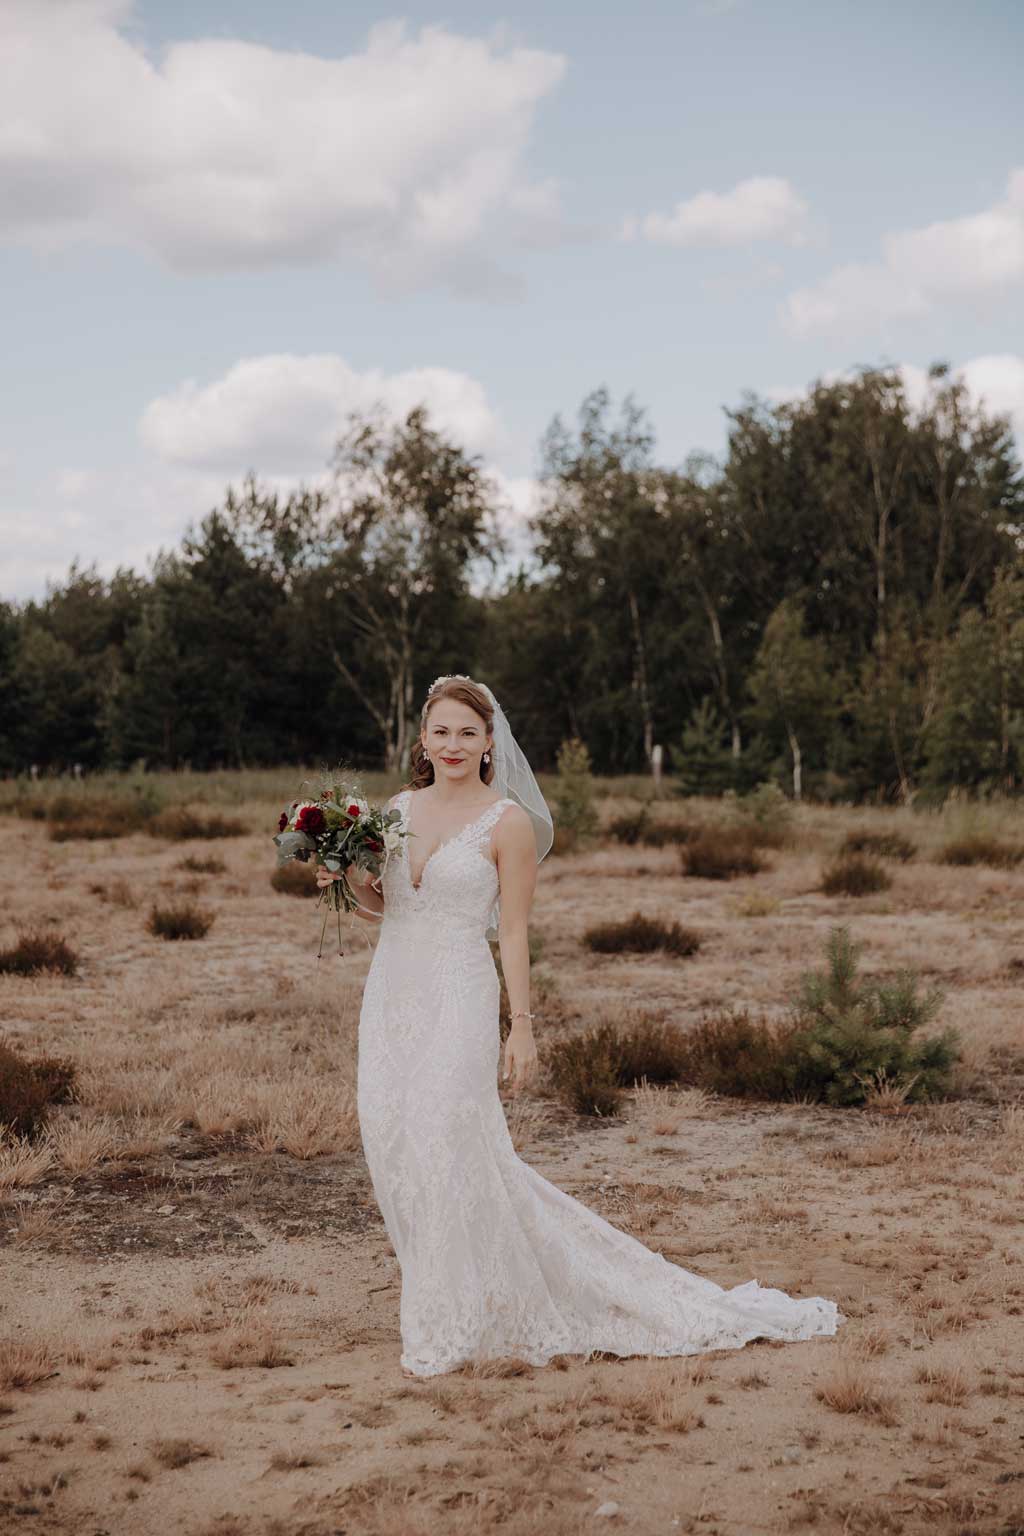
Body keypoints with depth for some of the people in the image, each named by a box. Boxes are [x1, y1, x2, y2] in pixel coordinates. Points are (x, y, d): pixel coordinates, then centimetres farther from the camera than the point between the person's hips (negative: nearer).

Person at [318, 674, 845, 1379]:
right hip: (392, 994, 6)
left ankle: (452, 1324, 6)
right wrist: (351, 878, -3)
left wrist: (523, 1025, -9)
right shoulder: (401, 807, 10)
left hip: (459, 1000, -6)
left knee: (445, 1145, -8)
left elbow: (514, 932, -6)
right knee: (394, 1142, 6)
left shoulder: (508, 823, -5)